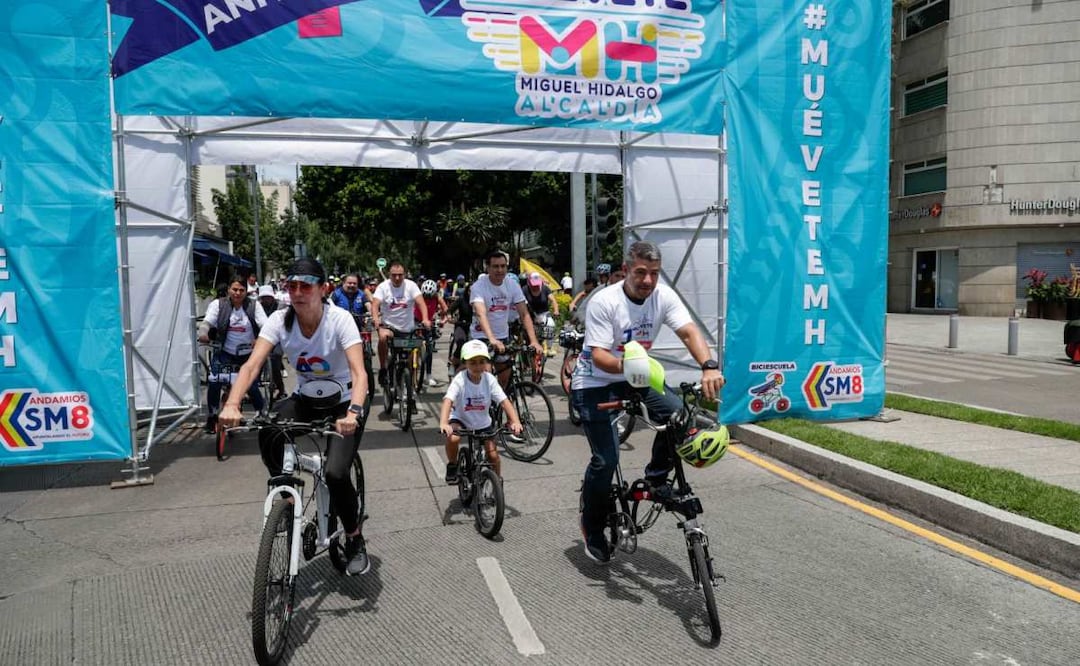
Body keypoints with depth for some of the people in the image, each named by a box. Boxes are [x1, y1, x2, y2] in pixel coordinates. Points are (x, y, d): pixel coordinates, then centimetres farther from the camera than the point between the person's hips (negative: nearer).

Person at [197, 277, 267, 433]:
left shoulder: (253, 306, -4)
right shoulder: (218, 304, -4)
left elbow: (265, 325, -13)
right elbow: (207, 322, -14)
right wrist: (203, 334, -34)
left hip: (248, 354, 0)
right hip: (225, 352, 0)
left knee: (251, 386, 3)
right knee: (214, 381, -19)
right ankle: (212, 416, 0)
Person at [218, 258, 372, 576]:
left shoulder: (339, 319, -23)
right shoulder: (280, 320, -13)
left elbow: (359, 372, -34)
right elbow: (252, 364, -25)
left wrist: (353, 412, -52)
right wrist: (232, 403, -43)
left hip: (343, 402, -3)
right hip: (305, 399, 4)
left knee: (335, 474, -21)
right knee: (267, 433, -28)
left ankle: (355, 540, 6)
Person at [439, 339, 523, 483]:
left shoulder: (490, 379, -17)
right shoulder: (460, 380, -25)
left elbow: (504, 402, -21)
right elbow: (448, 401, -38)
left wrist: (515, 421, -37)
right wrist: (443, 423, -55)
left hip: (483, 423, 3)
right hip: (460, 419, -3)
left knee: (493, 455, -4)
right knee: (452, 438, -32)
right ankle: (452, 466, -2)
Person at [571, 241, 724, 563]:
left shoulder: (664, 296, -11)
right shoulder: (604, 302, -23)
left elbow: (689, 331, -23)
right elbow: (598, 356, -27)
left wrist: (709, 367, -41)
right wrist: (625, 365, -48)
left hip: (635, 377, 5)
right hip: (595, 382, -4)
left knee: (678, 413, -21)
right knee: (606, 459, -12)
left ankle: (657, 477, 5)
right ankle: (592, 529, 13)